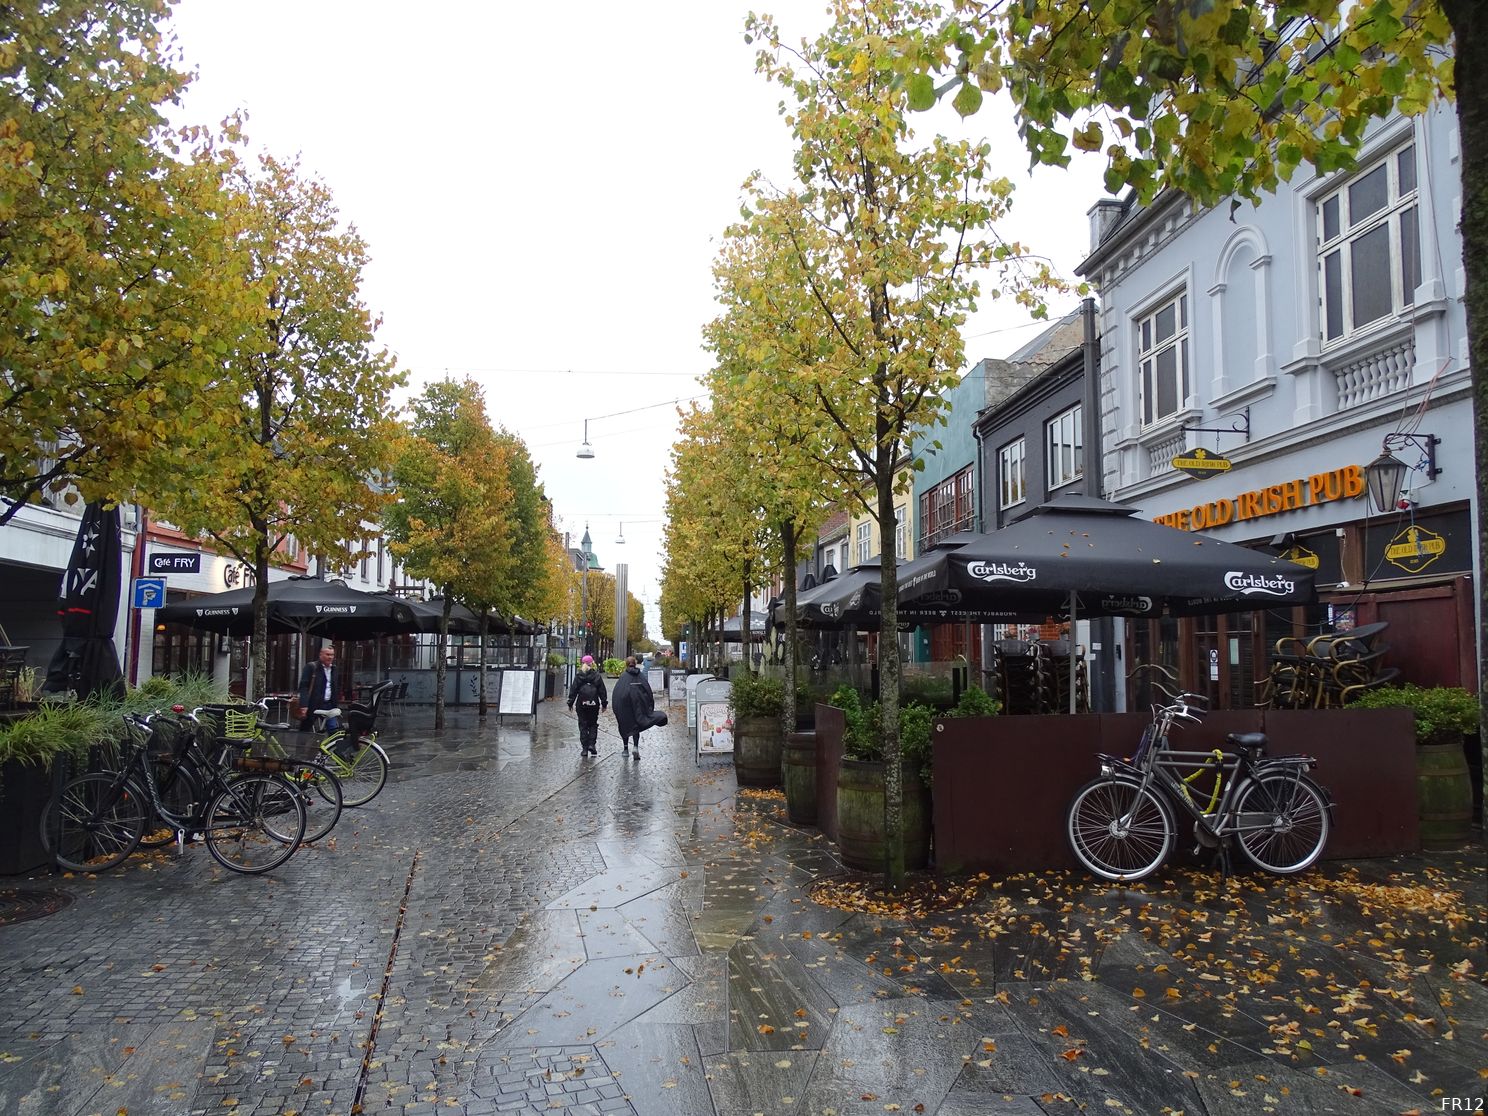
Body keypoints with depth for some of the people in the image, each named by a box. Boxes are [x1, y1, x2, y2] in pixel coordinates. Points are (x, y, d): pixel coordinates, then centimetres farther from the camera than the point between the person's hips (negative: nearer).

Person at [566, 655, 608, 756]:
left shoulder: (578, 676, -3)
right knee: (593, 724, 14)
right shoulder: (597, 675, -2)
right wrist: (604, 703, 9)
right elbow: (602, 691, 1)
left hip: (581, 704, 0)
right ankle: (592, 744, -1)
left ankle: (585, 748, 4)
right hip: (594, 704, 0)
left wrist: (570, 703, 7)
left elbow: (573, 690, -1)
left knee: (583, 725, 6)